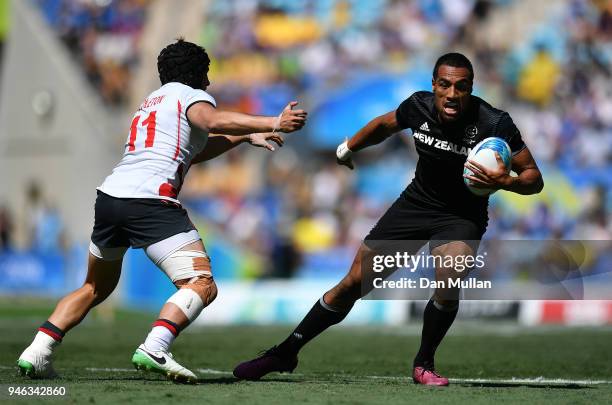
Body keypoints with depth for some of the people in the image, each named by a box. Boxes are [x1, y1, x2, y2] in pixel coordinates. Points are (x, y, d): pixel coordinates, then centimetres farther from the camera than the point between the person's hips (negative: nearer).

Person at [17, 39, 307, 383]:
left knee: (96, 288, 24)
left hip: (109, 195, 8)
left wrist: (245, 137, 43)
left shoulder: (154, 99, 31)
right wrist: (273, 124, -23)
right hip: (150, 201, -8)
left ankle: (37, 353, 12)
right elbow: (214, 121, -18)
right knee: (202, 285, -11)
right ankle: (154, 349, -32)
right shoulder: (191, 96, 6)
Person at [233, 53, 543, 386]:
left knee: (448, 283, -32)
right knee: (354, 283, 1)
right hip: (415, 204, 3)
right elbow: (384, 125, 11)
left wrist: (505, 182, -39)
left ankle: (423, 364, -6)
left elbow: (534, 178, -18)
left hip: (461, 218, -3)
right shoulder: (419, 106, -14)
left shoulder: (495, 124, -25)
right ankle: (284, 354, 16)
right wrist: (348, 147, 25)